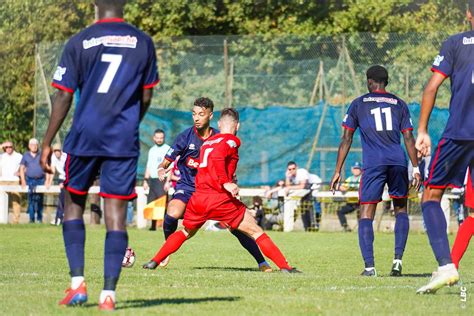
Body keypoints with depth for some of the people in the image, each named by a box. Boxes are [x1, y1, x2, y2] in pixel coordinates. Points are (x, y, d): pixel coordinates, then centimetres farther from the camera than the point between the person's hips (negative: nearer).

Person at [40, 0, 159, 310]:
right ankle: (109, 293, -5)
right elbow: (146, 97, 10)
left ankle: (78, 283, 5)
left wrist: (48, 143, 5)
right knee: (116, 214, 1)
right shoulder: (143, 42, 4)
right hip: (124, 141, 1)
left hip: (85, 137, -1)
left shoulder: (79, 42, -1)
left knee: (73, 205, 15)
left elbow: (63, 98, -2)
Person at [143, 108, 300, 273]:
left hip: (198, 198, 6)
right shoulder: (231, 141, -2)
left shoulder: (207, 141, 20)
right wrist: (226, 183, -25)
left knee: (185, 233, 28)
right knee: (257, 233, 0)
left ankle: (155, 261, 22)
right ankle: (284, 267, -6)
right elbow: (216, 158, -21)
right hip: (220, 198, -6)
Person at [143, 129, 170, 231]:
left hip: (162, 179, -7)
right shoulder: (152, 150, 18)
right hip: (152, 179, 7)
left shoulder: (167, 149, -3)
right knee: (151, 203, 5)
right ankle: (153, 225, 10)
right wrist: (145, 180, 15)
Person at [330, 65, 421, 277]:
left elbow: (346, 139, 9)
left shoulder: (359, 104, 12)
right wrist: (416, 169, 11)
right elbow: (408, 138, 9)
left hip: (373, 164, -2)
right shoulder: (399, 104, 15)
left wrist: (338, 171, 11)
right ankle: (398, 260, 2)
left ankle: (369, 266, -14)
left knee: (366, 215, 0)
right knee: (401, 210, 18)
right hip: (398, 162, 2)